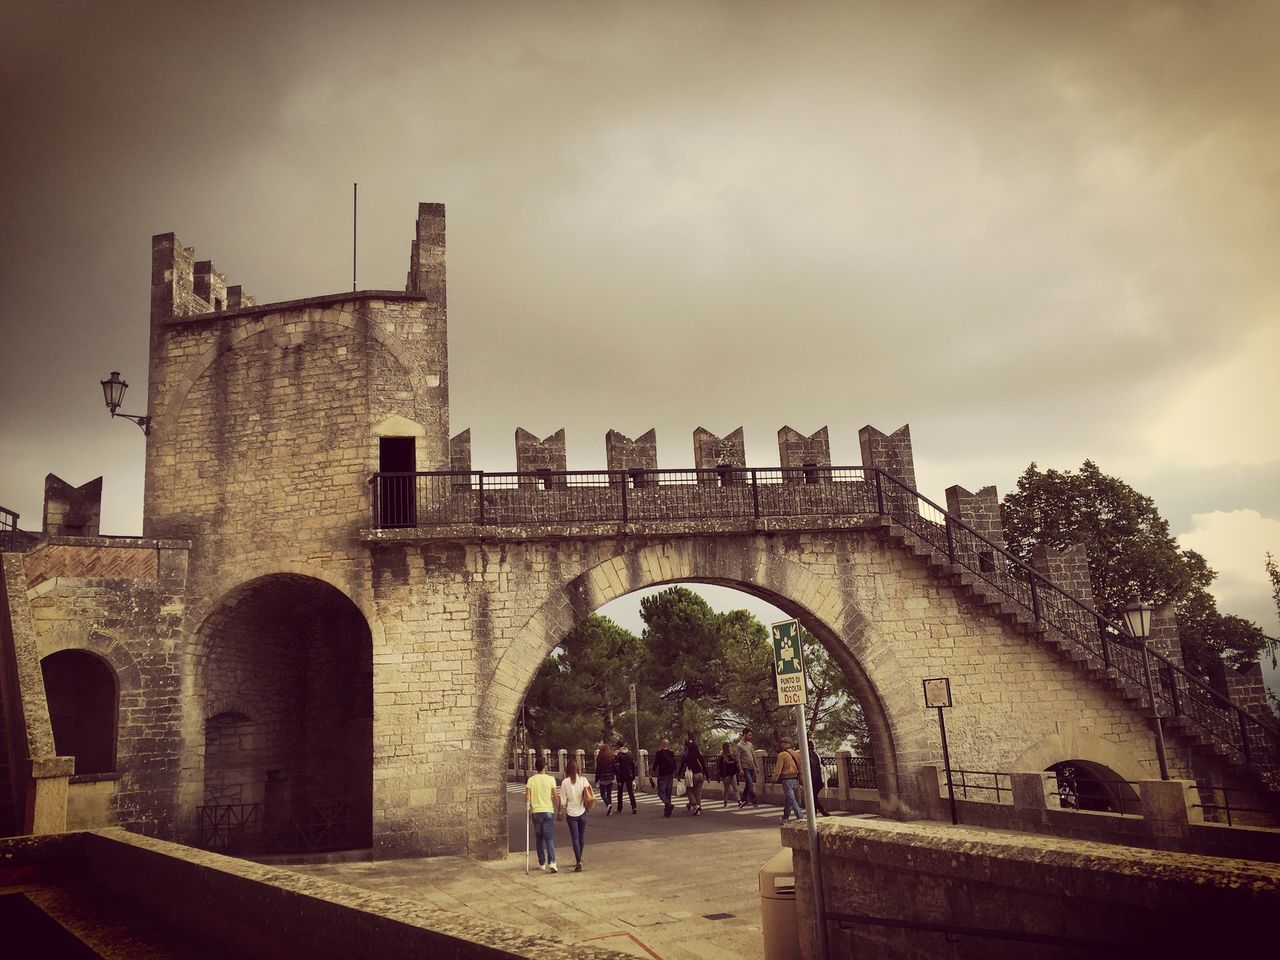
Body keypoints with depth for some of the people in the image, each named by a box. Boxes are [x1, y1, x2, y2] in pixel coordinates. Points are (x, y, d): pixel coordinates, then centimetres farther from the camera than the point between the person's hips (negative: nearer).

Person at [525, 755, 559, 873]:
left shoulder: (531, 780, 0)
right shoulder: (550, 779, -4)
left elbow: (527, 798, -2)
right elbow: (556, 797, -4)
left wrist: (528, 811, 11)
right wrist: (559, 810, 6)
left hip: (536, 812, 2)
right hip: (548, 811, -2)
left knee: (540, 839, 15)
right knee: (549, 838, -1)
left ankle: (542, 863, 20)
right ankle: (551, 862, -17)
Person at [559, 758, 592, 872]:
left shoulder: (565, 782, -9)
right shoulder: (583, 780, -7)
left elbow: (563, 800, -6)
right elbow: (588, 796, -7)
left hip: (571, 813, -1)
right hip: (582, 812, 1)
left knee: (575, 838, 0)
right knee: (581, 836, 17)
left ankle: (578, 861, -12)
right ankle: (579, 858, 29)